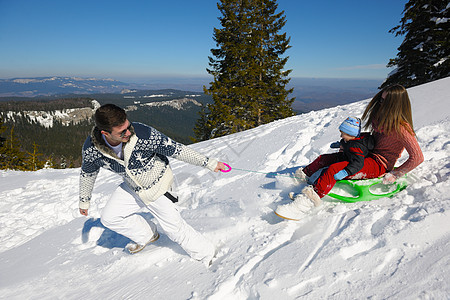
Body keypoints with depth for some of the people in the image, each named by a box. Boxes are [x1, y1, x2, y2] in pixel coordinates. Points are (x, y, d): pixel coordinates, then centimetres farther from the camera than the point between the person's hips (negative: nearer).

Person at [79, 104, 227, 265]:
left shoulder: (143, 134, -35)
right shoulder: (91, 149, -21)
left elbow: (176, 149, -25)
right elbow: (87, 173, 1)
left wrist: (209, 163, -19)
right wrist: (84, 201, 15)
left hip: (158, 185, -5)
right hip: (132, 188, 5)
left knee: (174, 228, -3)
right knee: (108, 218, 6)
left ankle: (207, 255, 19)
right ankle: (146, 235, 30)